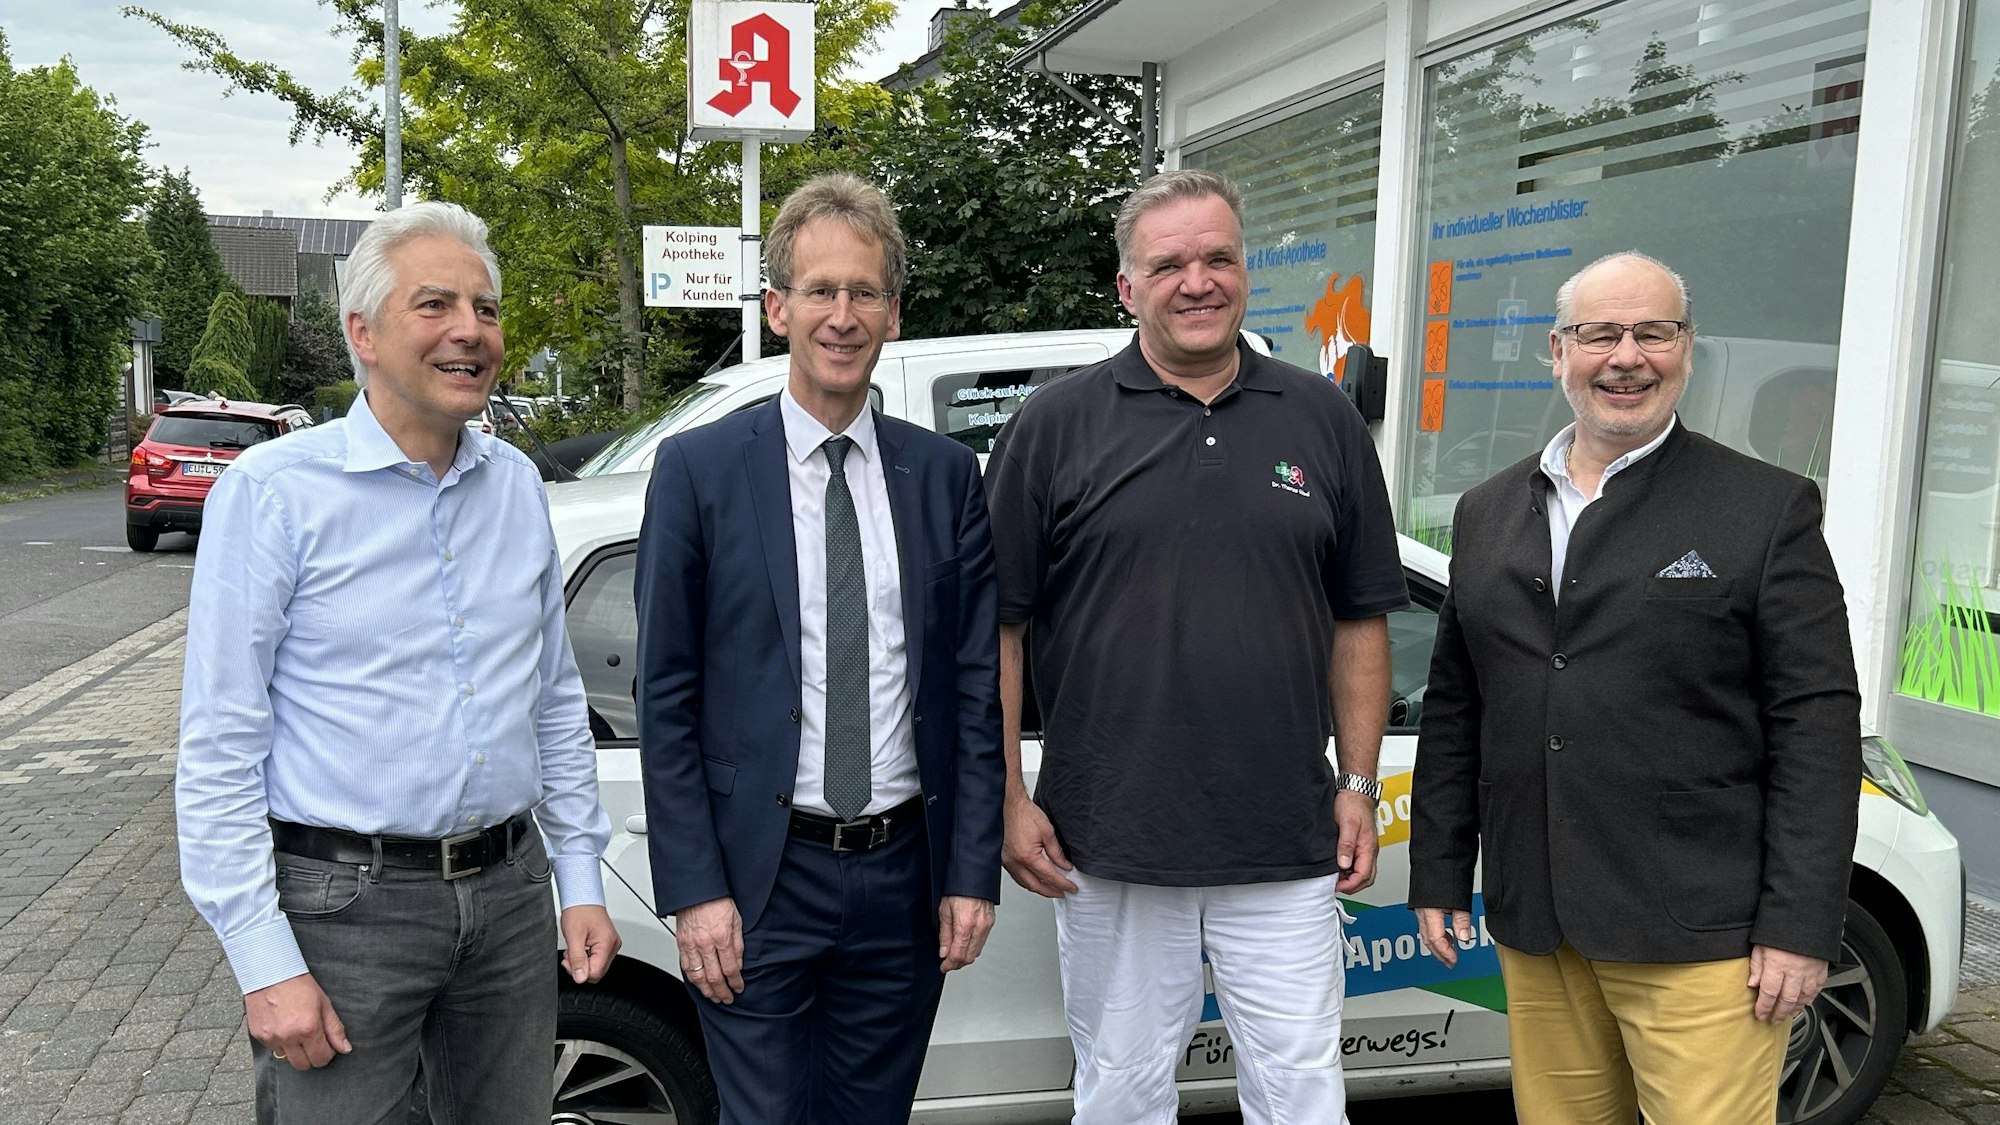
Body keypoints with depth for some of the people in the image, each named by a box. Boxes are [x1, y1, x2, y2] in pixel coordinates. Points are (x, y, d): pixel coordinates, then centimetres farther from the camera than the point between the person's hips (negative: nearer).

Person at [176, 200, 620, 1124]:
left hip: (509, 891, 5)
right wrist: (264, 963, -14)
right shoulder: (273, 492, -10)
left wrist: (581, 879, 9)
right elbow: (220, 746, -11)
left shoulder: (516, 485, 6)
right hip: (344, 906, -5)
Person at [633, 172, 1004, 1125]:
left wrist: (972, 871, 1)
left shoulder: (946, 475, 4)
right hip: (760, 879, -2)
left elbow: (977, 686, 5)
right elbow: (665, 697, -4)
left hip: (904, 877, 3)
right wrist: (692, 890, -8)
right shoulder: (698, 469, -3)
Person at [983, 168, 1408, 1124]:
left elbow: (1360, 621, 10)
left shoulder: (1323, 420, 6)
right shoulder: (1057, 424, -1)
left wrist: (1358, 783, 4)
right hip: (1108, 845, -1)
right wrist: (1008, 802, -5)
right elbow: (995, 628, -1)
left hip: (1286, 848, 2)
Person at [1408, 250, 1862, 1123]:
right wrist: (1439, 877, 11)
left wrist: (1799, 927, -10)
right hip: (1534, 930, 4)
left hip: (1700, 939, -4)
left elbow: (1819, 725, -5)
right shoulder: (1487, 513, 11)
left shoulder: (1769, 509, -1)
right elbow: (1454, 712, 14)